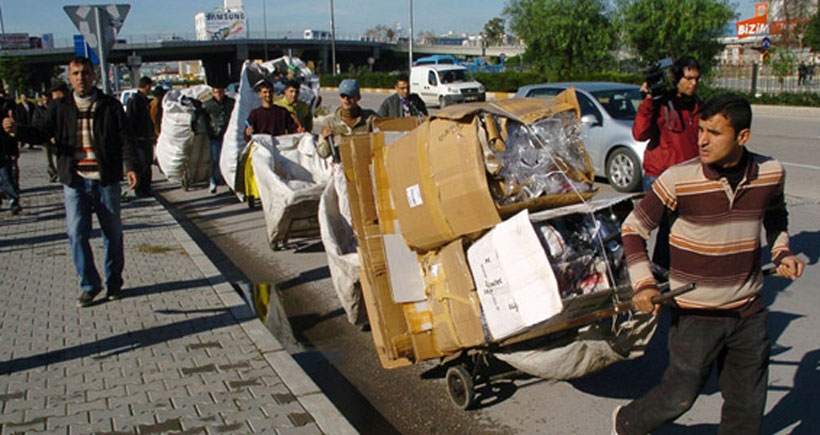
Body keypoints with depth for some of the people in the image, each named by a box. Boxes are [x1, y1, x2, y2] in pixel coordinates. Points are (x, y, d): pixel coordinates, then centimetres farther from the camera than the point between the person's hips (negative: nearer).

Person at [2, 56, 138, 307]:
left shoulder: (110, 106, 2)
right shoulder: (61, 108, 9)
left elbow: (126, 139, -2)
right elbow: (45, 134, 4)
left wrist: (131, 166, -16)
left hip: (106, 180, -1)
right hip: (74, 182, 2)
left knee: (112, 234, 6)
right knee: (77, 234, -2)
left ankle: (113, 283, 23)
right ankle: (89, 285, 13)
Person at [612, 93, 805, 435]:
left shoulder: (771, 173, -4)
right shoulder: (678, 179, -18)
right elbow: (633, 227, -8)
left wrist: (781, 251, 3)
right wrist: (643, 283, -19)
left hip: (749, 311, 5)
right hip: (696, 313, -4)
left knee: (748, 403, 15)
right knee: (680, 395, 6)